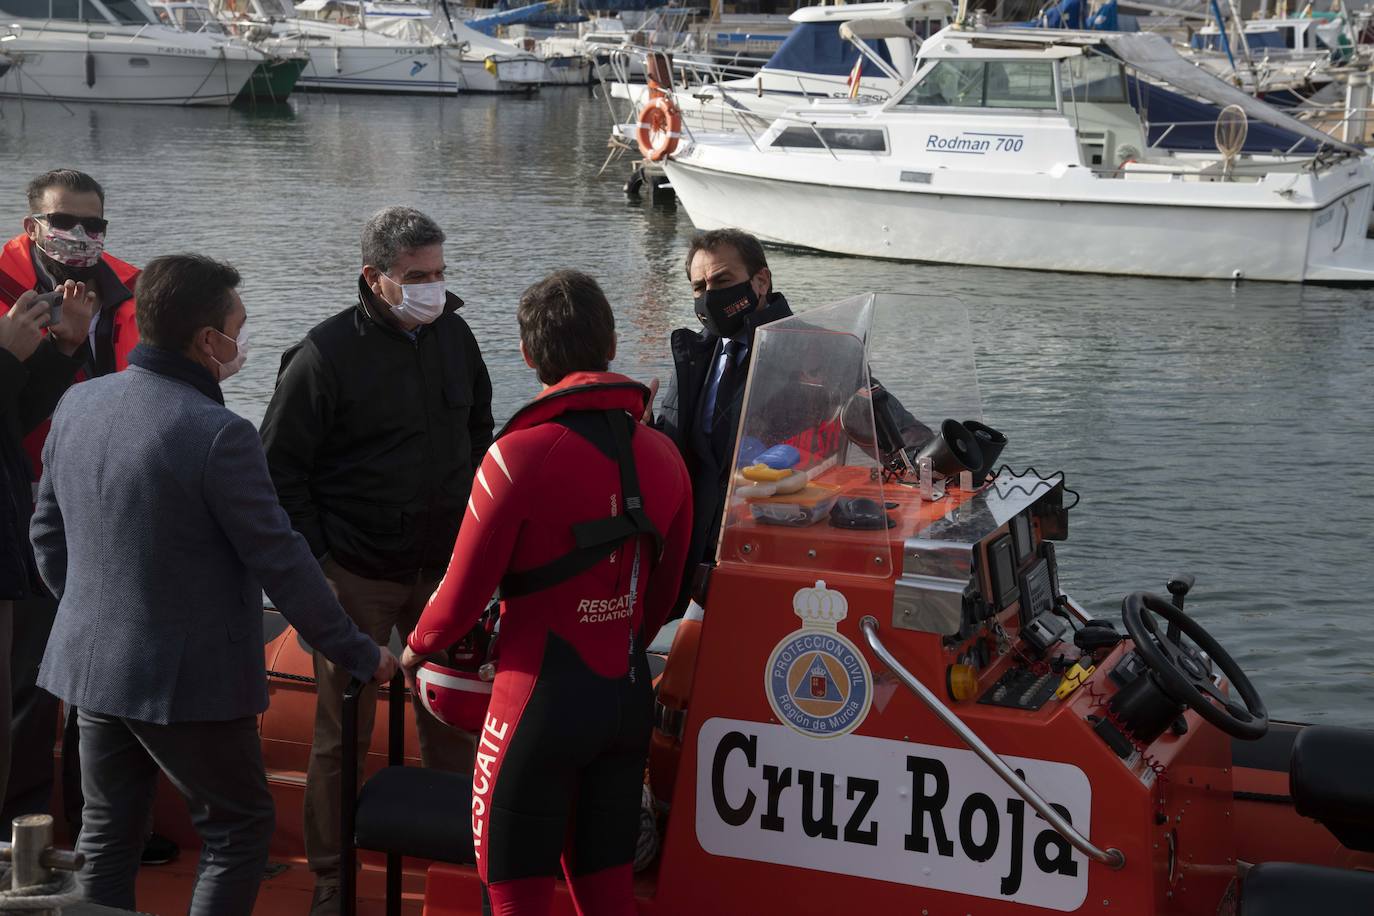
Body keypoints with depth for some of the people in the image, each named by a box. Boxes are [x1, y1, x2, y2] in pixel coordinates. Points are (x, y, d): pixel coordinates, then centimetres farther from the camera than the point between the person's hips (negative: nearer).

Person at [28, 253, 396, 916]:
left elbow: (47, 533, 11)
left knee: (108, 837, 18)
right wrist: (361, 656, -6)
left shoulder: (78, 405, 0)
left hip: (92, 663, 7)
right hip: (188, 679, -7)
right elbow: (280, 563, -17)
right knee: (238, 832, 10)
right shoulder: (220, 435, -22)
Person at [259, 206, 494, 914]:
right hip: (357, 576, -5)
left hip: (444, 567, 5)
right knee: (343, 732, 3)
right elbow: (279, 467, -9)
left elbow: (479, 431, 19)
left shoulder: (453, 335, 5)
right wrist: (316, 557, -11)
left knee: (451, 720, 10)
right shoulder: (326, 353, -13)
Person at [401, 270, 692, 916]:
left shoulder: (520, 455, -17)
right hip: (631, 698, 6)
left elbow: (465, 590, -11)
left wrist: (417, 648, 10)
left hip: (542, 701, -6)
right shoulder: (663, 455, 2)